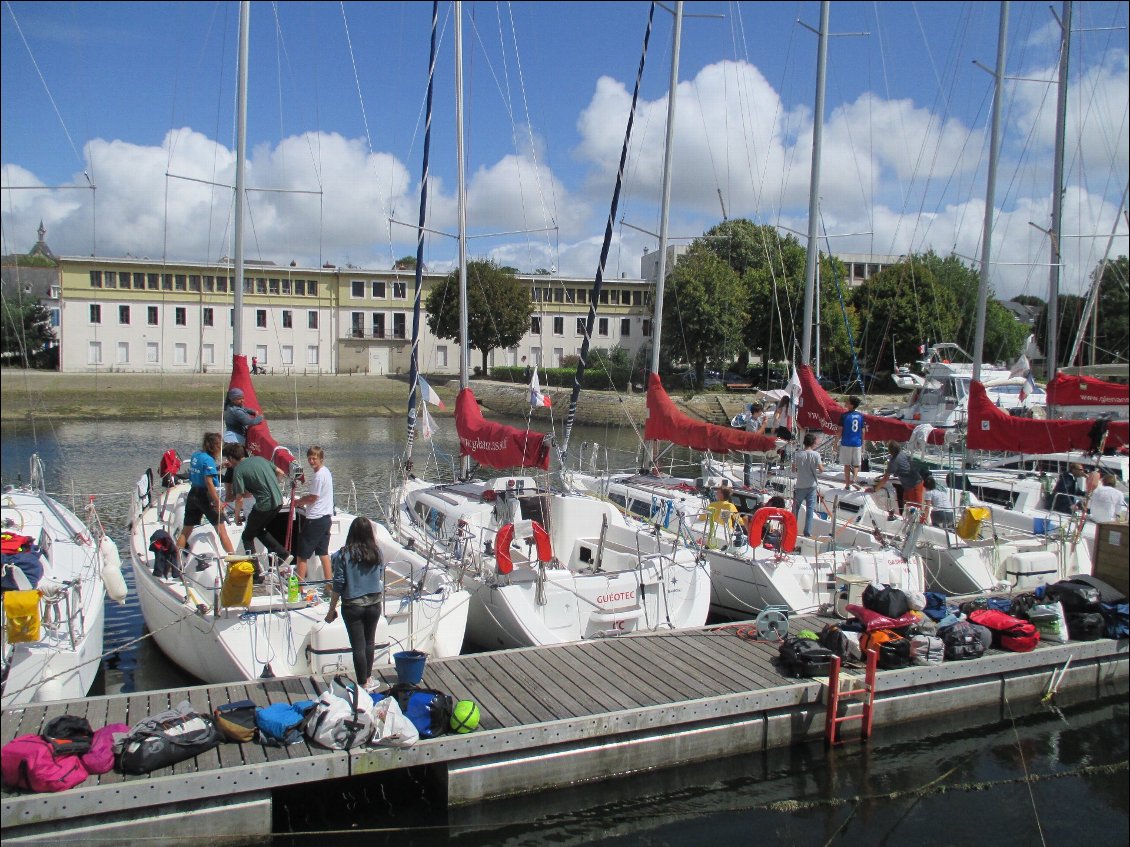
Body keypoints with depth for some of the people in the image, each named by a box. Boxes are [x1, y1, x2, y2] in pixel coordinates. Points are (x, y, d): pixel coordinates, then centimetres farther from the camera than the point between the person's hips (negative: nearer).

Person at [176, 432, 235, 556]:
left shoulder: (195, 455, 9)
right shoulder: (208, 460, -15)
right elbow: (209, 483, -21)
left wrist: (217, 467, 18)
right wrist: (218, 502, -20)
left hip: (192, 495, 7)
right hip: (205, 496, -7)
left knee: (186, 530, 11)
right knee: (221, 529, -1)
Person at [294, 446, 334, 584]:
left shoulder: (319, 475, -17)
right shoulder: (326, 472, 13)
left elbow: (313, 498, -15)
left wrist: (297, 502, 0)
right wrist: (302, 500, 7)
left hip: (316, 519, -10)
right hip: (326, 517, 10)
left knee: (302, 553, -3)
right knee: (323, 552, 15)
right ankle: (328, 582, 16)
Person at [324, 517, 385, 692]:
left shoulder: (344, 555, -14)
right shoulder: (377, 553, -6)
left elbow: (338, 585, -11)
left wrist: (332, 610, -2)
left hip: (352, 606, -3)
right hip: (374, 604, 3)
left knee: (358, 646, 5)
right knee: (369, 642, 20)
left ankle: (363, 685, 11)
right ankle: (368, 678, 33)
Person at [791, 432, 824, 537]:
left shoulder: (798, 455, -5)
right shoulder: (815, 454, -10)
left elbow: (793, 470, 0)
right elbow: (821, 470, -12)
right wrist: (822, 465, 9)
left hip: (800, 486, 1)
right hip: (811, 486, -1)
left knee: (795, 508, 14)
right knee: (810, 509, 3)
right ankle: (807, 532, 2)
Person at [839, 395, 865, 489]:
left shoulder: (844, 415, -8)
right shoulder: (861, 415, 2)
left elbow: (840, 430, -6)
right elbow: (862, 431, 6)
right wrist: (863, 444, 14)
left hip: (846, 443, -2)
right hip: (857, 443, 2)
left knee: (847, 465, 6)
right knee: (856, 464, 12)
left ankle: (847, 484, 9)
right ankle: (854, 480, -8)